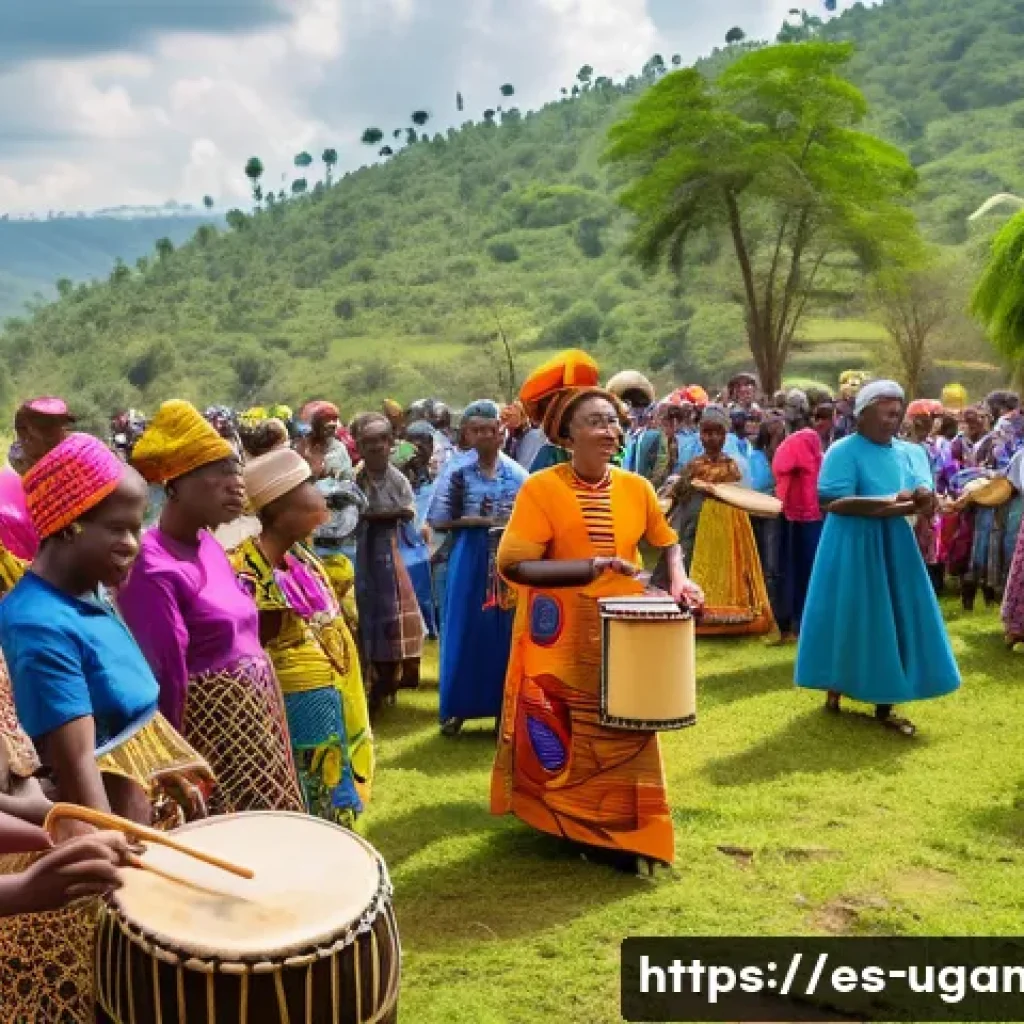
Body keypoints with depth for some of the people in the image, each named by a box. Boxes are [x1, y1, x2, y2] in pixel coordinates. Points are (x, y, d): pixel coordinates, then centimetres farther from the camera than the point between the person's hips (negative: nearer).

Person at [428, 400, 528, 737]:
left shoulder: (519, 475, 5)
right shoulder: (458, 473, -1)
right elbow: (440, 521, -4)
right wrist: (479, 520, -12)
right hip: (470, 563, -2)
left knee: (507, 633, 6)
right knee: (465, 632, 2)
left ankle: (505, 708, 17)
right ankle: (457, 707, 13)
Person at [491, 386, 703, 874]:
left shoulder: (636, 487, 1)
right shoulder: (541, 487, -12)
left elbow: (667, 542, 17)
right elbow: (513, 564, -19)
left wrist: (679, 579, -3)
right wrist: (591, 567, -26)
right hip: (559, 637, -3)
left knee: (625, 734, 10)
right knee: (559, 737, 9)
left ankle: (627, 833, 25)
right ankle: (562, 821, 31)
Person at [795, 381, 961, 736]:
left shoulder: (905, 450, 8)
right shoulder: (843, 450, -11)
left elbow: (923, 489, 2)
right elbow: (833, 501, -20)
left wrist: (922, 497, -23)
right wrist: (888, 502, -26)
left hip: (894, 544, 6)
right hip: (853, 545, -6)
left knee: (892, 620, 6)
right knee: (848, 618, 3)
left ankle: (884, 704, 14)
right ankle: (835, 687, 21)